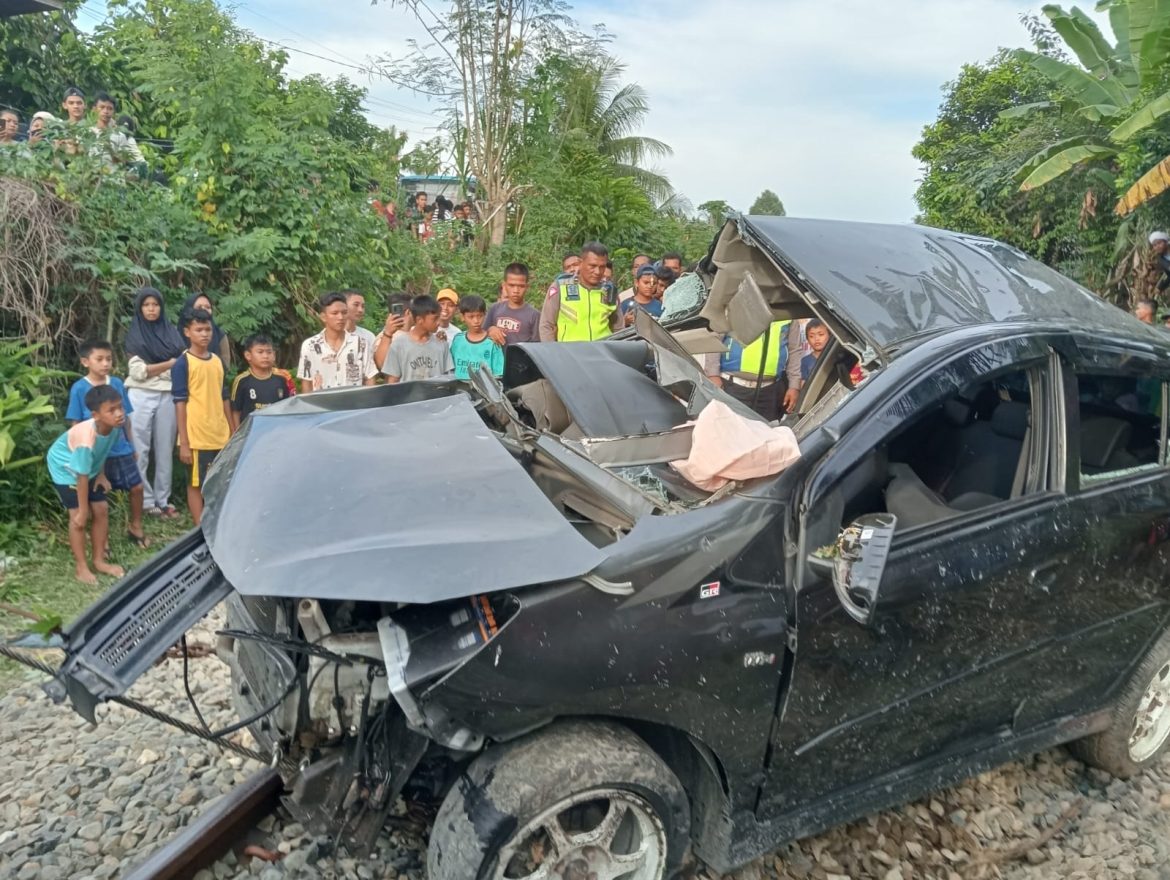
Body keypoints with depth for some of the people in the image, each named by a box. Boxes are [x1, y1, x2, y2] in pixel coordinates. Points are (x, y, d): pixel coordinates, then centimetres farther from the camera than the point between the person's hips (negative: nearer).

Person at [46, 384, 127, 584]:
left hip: (89, 466, 7)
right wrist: (82, 511, -21)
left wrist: (101, 474, 2)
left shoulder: (114, 425, -23)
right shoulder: (86, 440, -40)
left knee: (101, 510, 5)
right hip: (64, 467, -7)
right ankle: (81, 567, 5)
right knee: (79, 517, -9)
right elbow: (82, 477, -30)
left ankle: (99, 561, 18)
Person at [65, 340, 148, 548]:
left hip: (121, 449, 3)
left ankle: (135, 527, 29)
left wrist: (132, 445, 11)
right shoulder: (79, 389, -10)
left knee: (136, 487, 7)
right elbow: (76, 425, -6)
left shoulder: (117, 384, 0)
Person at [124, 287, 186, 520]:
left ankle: (163, 500, 12)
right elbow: (138, 371, -7)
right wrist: (170, 364, -7)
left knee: (165, 450, 6)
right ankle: (144, 501, 5)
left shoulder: (171, 331, 12)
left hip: (167, 396, 3)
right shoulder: (135, 335, 2)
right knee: (140, 450, -1)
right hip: (141, 396, -3)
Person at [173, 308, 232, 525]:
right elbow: (180, 403, -9)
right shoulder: (183, 363, -7)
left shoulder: (217, 361, 11)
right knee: (196, 484, 5)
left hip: (221, 436, 6)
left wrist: (233, 432, 13)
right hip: (197, 437, -5)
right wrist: (184, 442, -12)